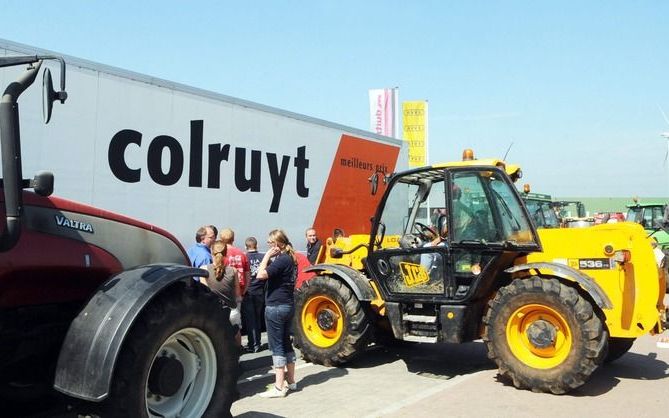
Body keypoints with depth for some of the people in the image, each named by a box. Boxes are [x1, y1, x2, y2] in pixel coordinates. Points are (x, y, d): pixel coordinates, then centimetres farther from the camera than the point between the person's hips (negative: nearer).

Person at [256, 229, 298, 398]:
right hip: (288, 306, 10)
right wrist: (270, 258, 4)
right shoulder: (290, 259, 10)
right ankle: (290, 381, 25)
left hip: (275, 307, -10)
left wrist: (267, 256, -17)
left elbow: (261, 275, -26)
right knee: (286, 343, 17)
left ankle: (279, 387, -1)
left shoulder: (281, 260, -19)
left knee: (277, 346, -5)